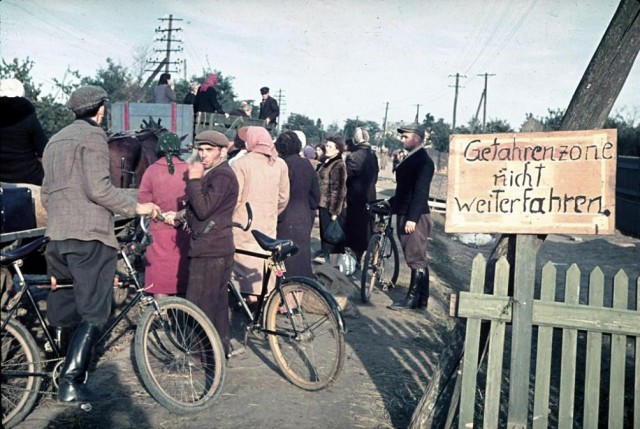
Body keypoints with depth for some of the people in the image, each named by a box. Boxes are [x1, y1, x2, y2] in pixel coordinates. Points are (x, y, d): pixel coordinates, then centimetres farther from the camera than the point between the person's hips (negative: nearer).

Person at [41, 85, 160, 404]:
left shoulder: (55, 140, 21)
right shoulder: (93, 134, -6)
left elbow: (46, 193, 23)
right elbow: (98, 188, -16)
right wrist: (136, 207, -7)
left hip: (57, 236, 9)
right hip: (89, 236, -9)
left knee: (60, 313, 16)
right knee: (94, 315, -4)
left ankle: (54, 374, 24)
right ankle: (71, 384, -7)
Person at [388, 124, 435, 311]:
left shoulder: (423, 161, -12)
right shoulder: (409, 159, 16)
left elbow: (421, 192, -19)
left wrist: (412, 218, -22)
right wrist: (390, 203, 18)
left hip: (415, 218, -10)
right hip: (404, 215, 10)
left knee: (416, 259, -3)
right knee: (418, 260, 13)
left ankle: (413, 299, 2)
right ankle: (421, 299, 19)